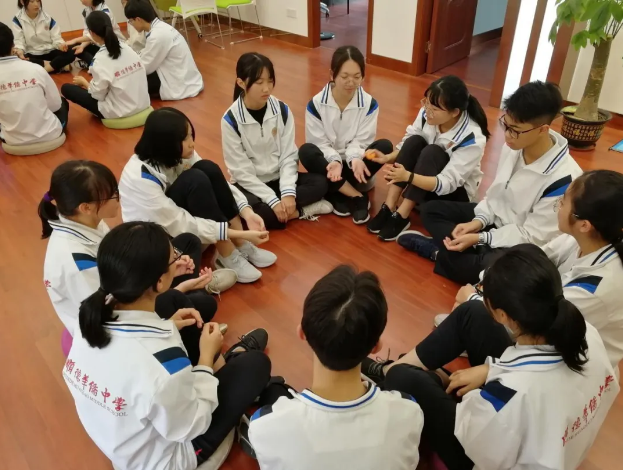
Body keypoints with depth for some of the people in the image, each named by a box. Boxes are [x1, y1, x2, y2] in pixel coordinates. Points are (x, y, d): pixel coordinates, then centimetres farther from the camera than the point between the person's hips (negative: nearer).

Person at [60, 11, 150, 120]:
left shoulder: (101, 59, -19)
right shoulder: (127, 48, -1)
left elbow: (98, 95, -12)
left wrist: (84, 82, 7)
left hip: (119, 112, -7)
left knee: (66, 88, 6)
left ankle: (104, 113, 13)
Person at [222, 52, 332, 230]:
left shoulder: (282, 110, -6)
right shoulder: (231, 120, -15)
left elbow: (289, 156, -5)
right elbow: (241, 170, -15)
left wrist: (288, 193, -21)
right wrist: (273, 201, -23)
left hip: (279, 178, 3)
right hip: (250, 185, -2)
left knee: (320, 183, -20)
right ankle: (299, 212, -16)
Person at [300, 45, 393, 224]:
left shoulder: (369, 104, -8)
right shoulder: (316, 104, -11)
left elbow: (360, 141, -10)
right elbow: (319, 142, -11)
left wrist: (355, 158, -34)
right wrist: (334, 160, -32)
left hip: (353, 165, 1)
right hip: (329, 163, -1)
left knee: (385, 146, -25)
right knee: (306, 151, -32)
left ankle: (338, 193, -23)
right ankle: (357, 196, -27)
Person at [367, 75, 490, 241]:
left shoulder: (472, 139, -29)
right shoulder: (426, 114, -15)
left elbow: (447, 183, -33)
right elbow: (407, 144, -5)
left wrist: (408, 176, -47)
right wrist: (388, 158, -26)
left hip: (455, 191, -4)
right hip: (421, 180, 5)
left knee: (432, 152, -32)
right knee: (414, 141, -24)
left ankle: (401, 216, -30)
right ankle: (389, 208, -27)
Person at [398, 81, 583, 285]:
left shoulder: (563, 177, -30)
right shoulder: (513, 145, -11)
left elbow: (533, 236, -23)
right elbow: (496, 191, 5)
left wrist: (479, 238, -25)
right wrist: (479, 221, -10)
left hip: (520, 245, -7)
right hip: (496, 217, 7)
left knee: (490, 266, -37)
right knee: (431, 210, 5)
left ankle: (439, 251, -11)